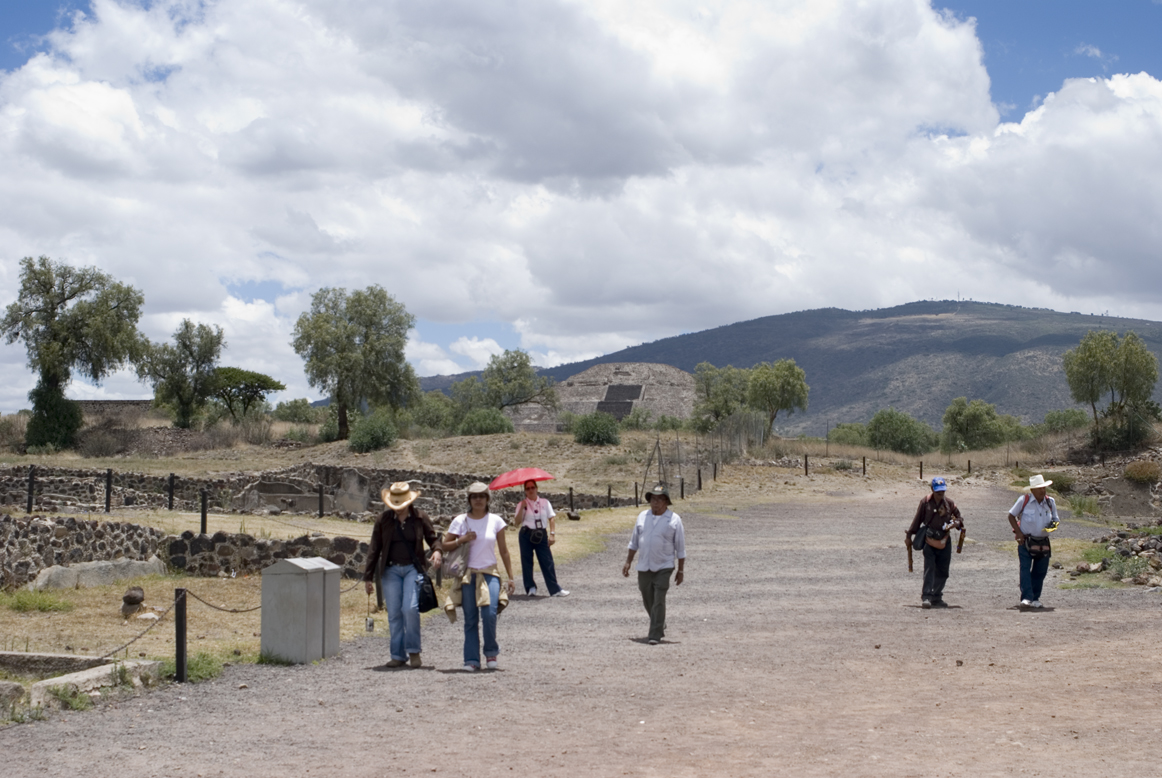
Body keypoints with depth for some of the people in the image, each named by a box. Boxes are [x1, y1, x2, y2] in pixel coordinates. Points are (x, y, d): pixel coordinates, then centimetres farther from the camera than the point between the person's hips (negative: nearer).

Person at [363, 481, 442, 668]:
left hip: (412, 568, -2)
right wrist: (368, 576, 6)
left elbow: (432, 538, 11)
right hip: (390, 570, 2)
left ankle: (413, 651, -1)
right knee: (394, 614, 1)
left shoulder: (420, 517, 0)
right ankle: (398, 656, 10)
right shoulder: (383, 519, 3)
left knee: (410, 608, -16)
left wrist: (437, 551, -13)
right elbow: (375, 549, 7)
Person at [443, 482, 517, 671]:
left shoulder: (495, 521, 3)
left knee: (489, 614, -17)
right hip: (468, 575, 1)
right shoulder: (460, 521, 2)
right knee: (470, 620, 0)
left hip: (489, 573, 0)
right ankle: (471, 660, 5)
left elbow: (504, 551, 8)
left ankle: (491, 652, 5)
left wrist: (510, 577, 6)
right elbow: (445, 546, 6)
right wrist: (461, 540, -12)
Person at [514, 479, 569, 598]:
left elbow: (552, 518, 3)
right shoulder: (522, 504, 4)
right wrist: (522, 508, -15)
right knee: (527, 562, 2)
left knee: (547, 562, -4)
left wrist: (552, 534, -7)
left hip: (541, 534, 0)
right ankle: (530, 588, 13)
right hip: (526, 535, 0)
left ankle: (555, 589, -3)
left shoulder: (544, 502, 7)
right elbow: (517, 522, -6)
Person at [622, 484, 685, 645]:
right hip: (644, 567, 4)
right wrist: (628, 562, 10)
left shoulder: (674, 520, -6)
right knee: (648, 601, 12)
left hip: (664, 567, -4)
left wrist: (681, 571, -3)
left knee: (658, 601, -12)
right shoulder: (642, 516, 5)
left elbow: (680, 548, -2)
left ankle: (655, 635, -10)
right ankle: (660, 626, 35)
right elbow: (634, 541, 13)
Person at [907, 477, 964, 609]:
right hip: (929, 540, -3)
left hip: (944, 541, 3)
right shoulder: (925, 502, -2)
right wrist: (909, 534, 8)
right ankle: (926, 597, -15)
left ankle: (936, 597, 22)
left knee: (942, 572, 9)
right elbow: (918, 519, 5)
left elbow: (959, 518, 11)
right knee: (929, 569, -13)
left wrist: (956, 524, -12)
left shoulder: (949, 503, 4)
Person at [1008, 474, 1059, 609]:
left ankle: (1035, 598, 18)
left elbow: (1055, 520, 16)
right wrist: (1018, 532, -8)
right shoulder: (1023, 500, -6)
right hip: (1025, 542, -4)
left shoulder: (1050, 502, 6)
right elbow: (1011, 516, 2)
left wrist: (1053, 525, -9)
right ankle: (1026, 598, -19)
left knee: (1040, 571, 6)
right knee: (1025, 569, -14)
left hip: (1043, 543, 4)